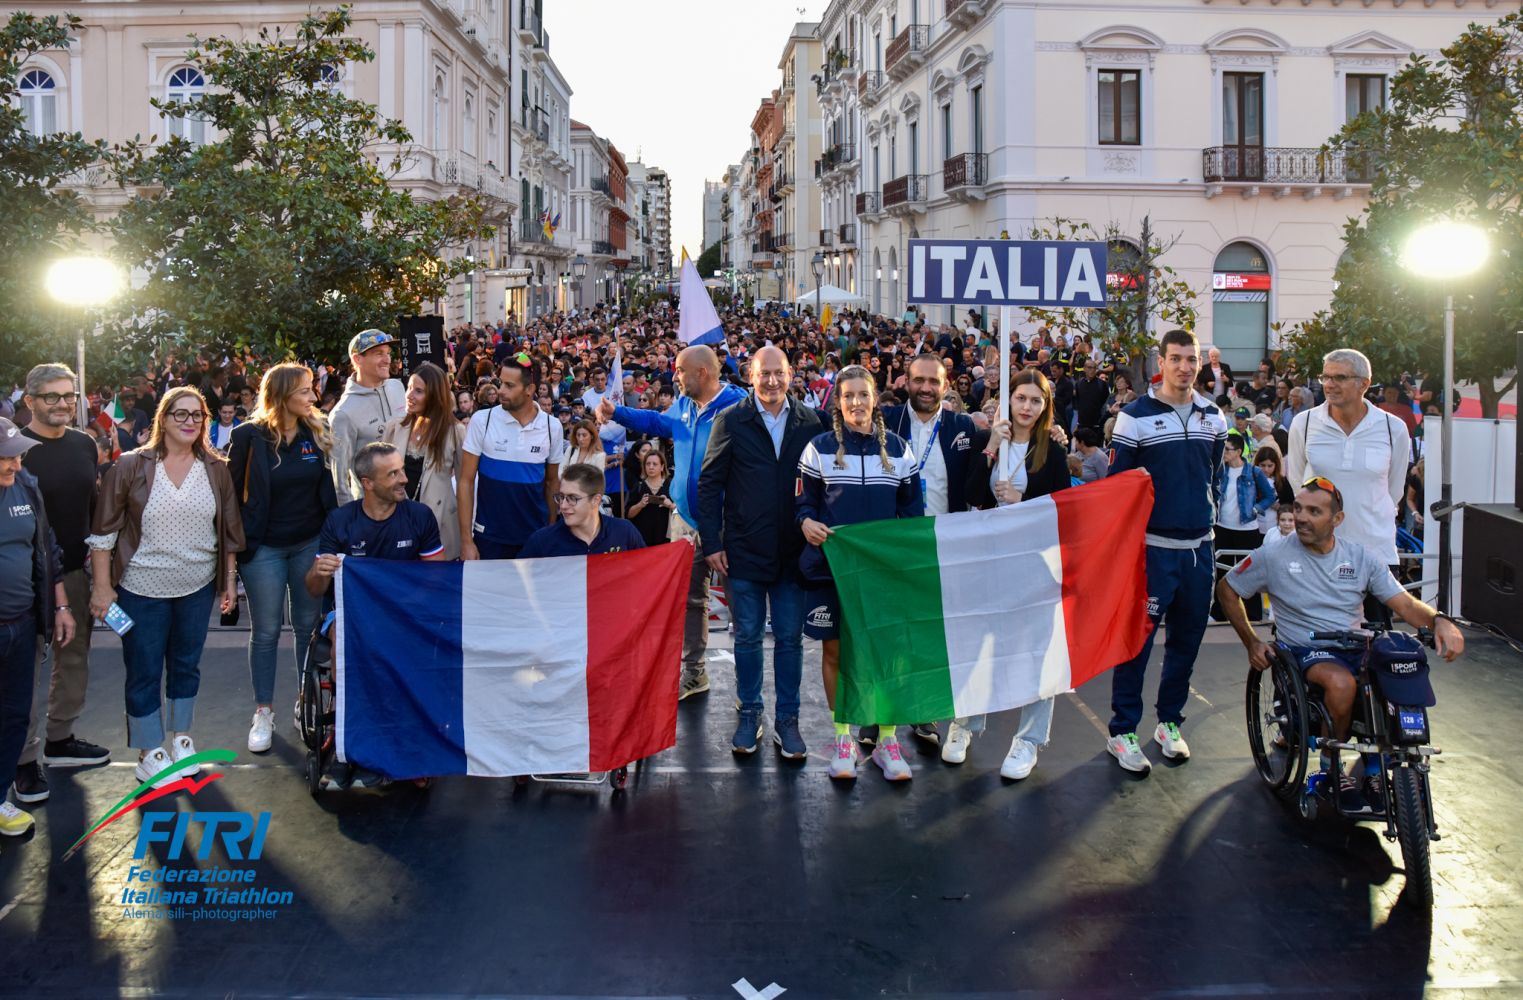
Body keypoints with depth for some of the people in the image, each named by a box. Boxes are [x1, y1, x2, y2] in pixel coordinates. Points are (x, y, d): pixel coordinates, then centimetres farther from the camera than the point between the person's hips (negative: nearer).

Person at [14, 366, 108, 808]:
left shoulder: (84, 445, 6)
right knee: (27, 666, 2)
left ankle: (59, 739, 30)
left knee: (75, 657, 14)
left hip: (76, 572, 6)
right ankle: (26, 759, 10)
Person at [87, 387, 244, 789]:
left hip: (197, 588, 3)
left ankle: (181, 739, 31)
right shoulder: (131, 466, -7)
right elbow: (103, 531, -5)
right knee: (144, 673, 5)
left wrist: (230, 579, 7)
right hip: (142, 590, -3)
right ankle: (150, 752, 17)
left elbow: (230, 530, 9)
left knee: (187, 665, 15)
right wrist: (102, 587, -8)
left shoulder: (216, 469, 2)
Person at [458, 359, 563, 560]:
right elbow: (466, 481, -4)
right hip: (489, 536, -1)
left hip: (536, 536, 2)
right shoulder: (482, 420, -7)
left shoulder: (552, 426, -2)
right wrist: (466, 540, -8)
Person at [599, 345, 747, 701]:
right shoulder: (684, 406, 8)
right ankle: (693, 672, 29)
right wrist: (616, 412, 21)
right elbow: (657, 421, 28)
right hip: (687, 519, 8)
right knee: (689, 598, 16)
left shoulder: (738, 406, -16)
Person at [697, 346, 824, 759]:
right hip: (744, 550, -1)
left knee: (790, 638, 7)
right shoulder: (731, 422, -1)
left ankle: (787, 719, 18)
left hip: (793, 551, 1)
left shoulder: (810, 423, 2)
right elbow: (709, 484, 1)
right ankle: (749, 714, 23)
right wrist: (712, 543, -4)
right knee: (748, 636, 8)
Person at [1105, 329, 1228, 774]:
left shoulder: (1213, 416, 9)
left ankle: (1169, 722, 26)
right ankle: (1122, 732, 6)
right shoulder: (1136, 416, -6)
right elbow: (1117, 482, -4)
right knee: (1137, 639, -3)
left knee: (1188, 637, 11)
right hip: (1152, 545, -5)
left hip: (1199, 545, 5)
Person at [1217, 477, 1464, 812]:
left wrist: (1439, 620, -21)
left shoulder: (1362, 558, 6)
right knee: (1341, 682, -37)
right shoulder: (1274, 556, -1)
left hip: (1357, 648, 3)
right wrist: (1251, 642, 4)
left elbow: (1404, 603, 1)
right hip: (1304, 651, -3)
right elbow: (1226, 590, 9)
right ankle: (1333, 763, -10)